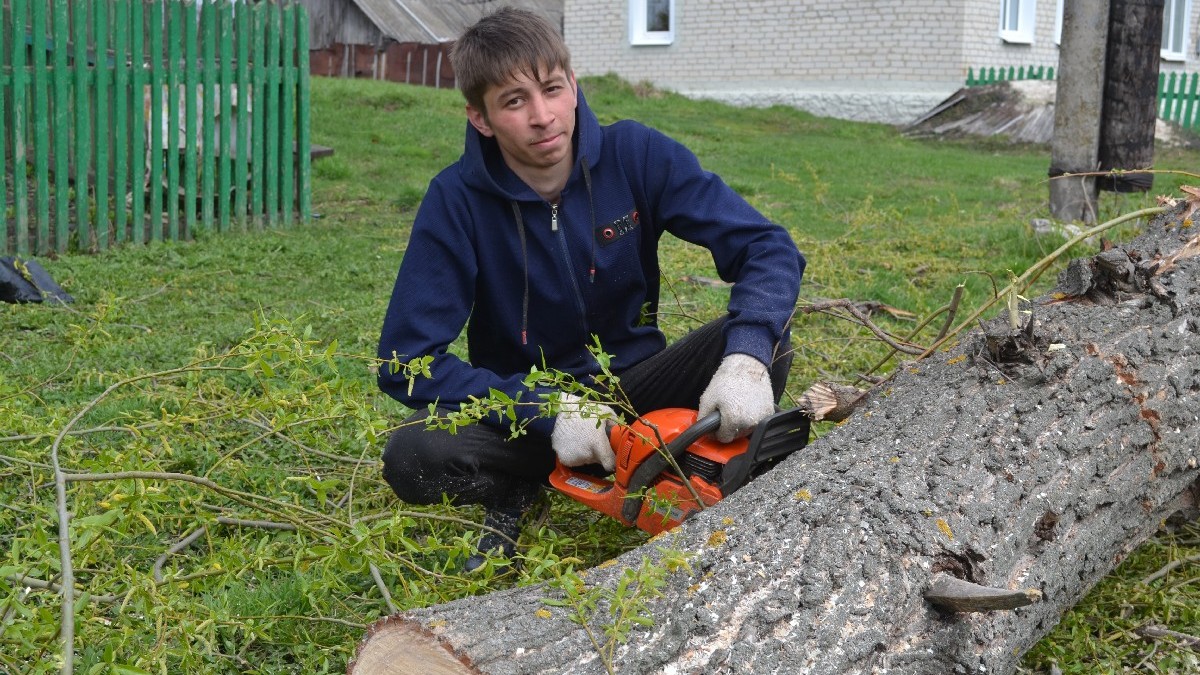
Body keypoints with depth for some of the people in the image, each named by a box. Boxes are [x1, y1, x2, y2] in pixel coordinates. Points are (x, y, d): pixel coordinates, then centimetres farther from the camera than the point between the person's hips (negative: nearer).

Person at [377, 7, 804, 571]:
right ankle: (522, 490, -1)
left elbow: (768, 249, -18)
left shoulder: (636, 155, -14)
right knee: (412, 459, -31)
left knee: (761, 338, -25)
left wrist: (746, 359, -39)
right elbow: (407, 362, -18)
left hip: (634, 388, 1)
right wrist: (548, 410, -28)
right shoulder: (457, 200, -17)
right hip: (526, 409, -1)